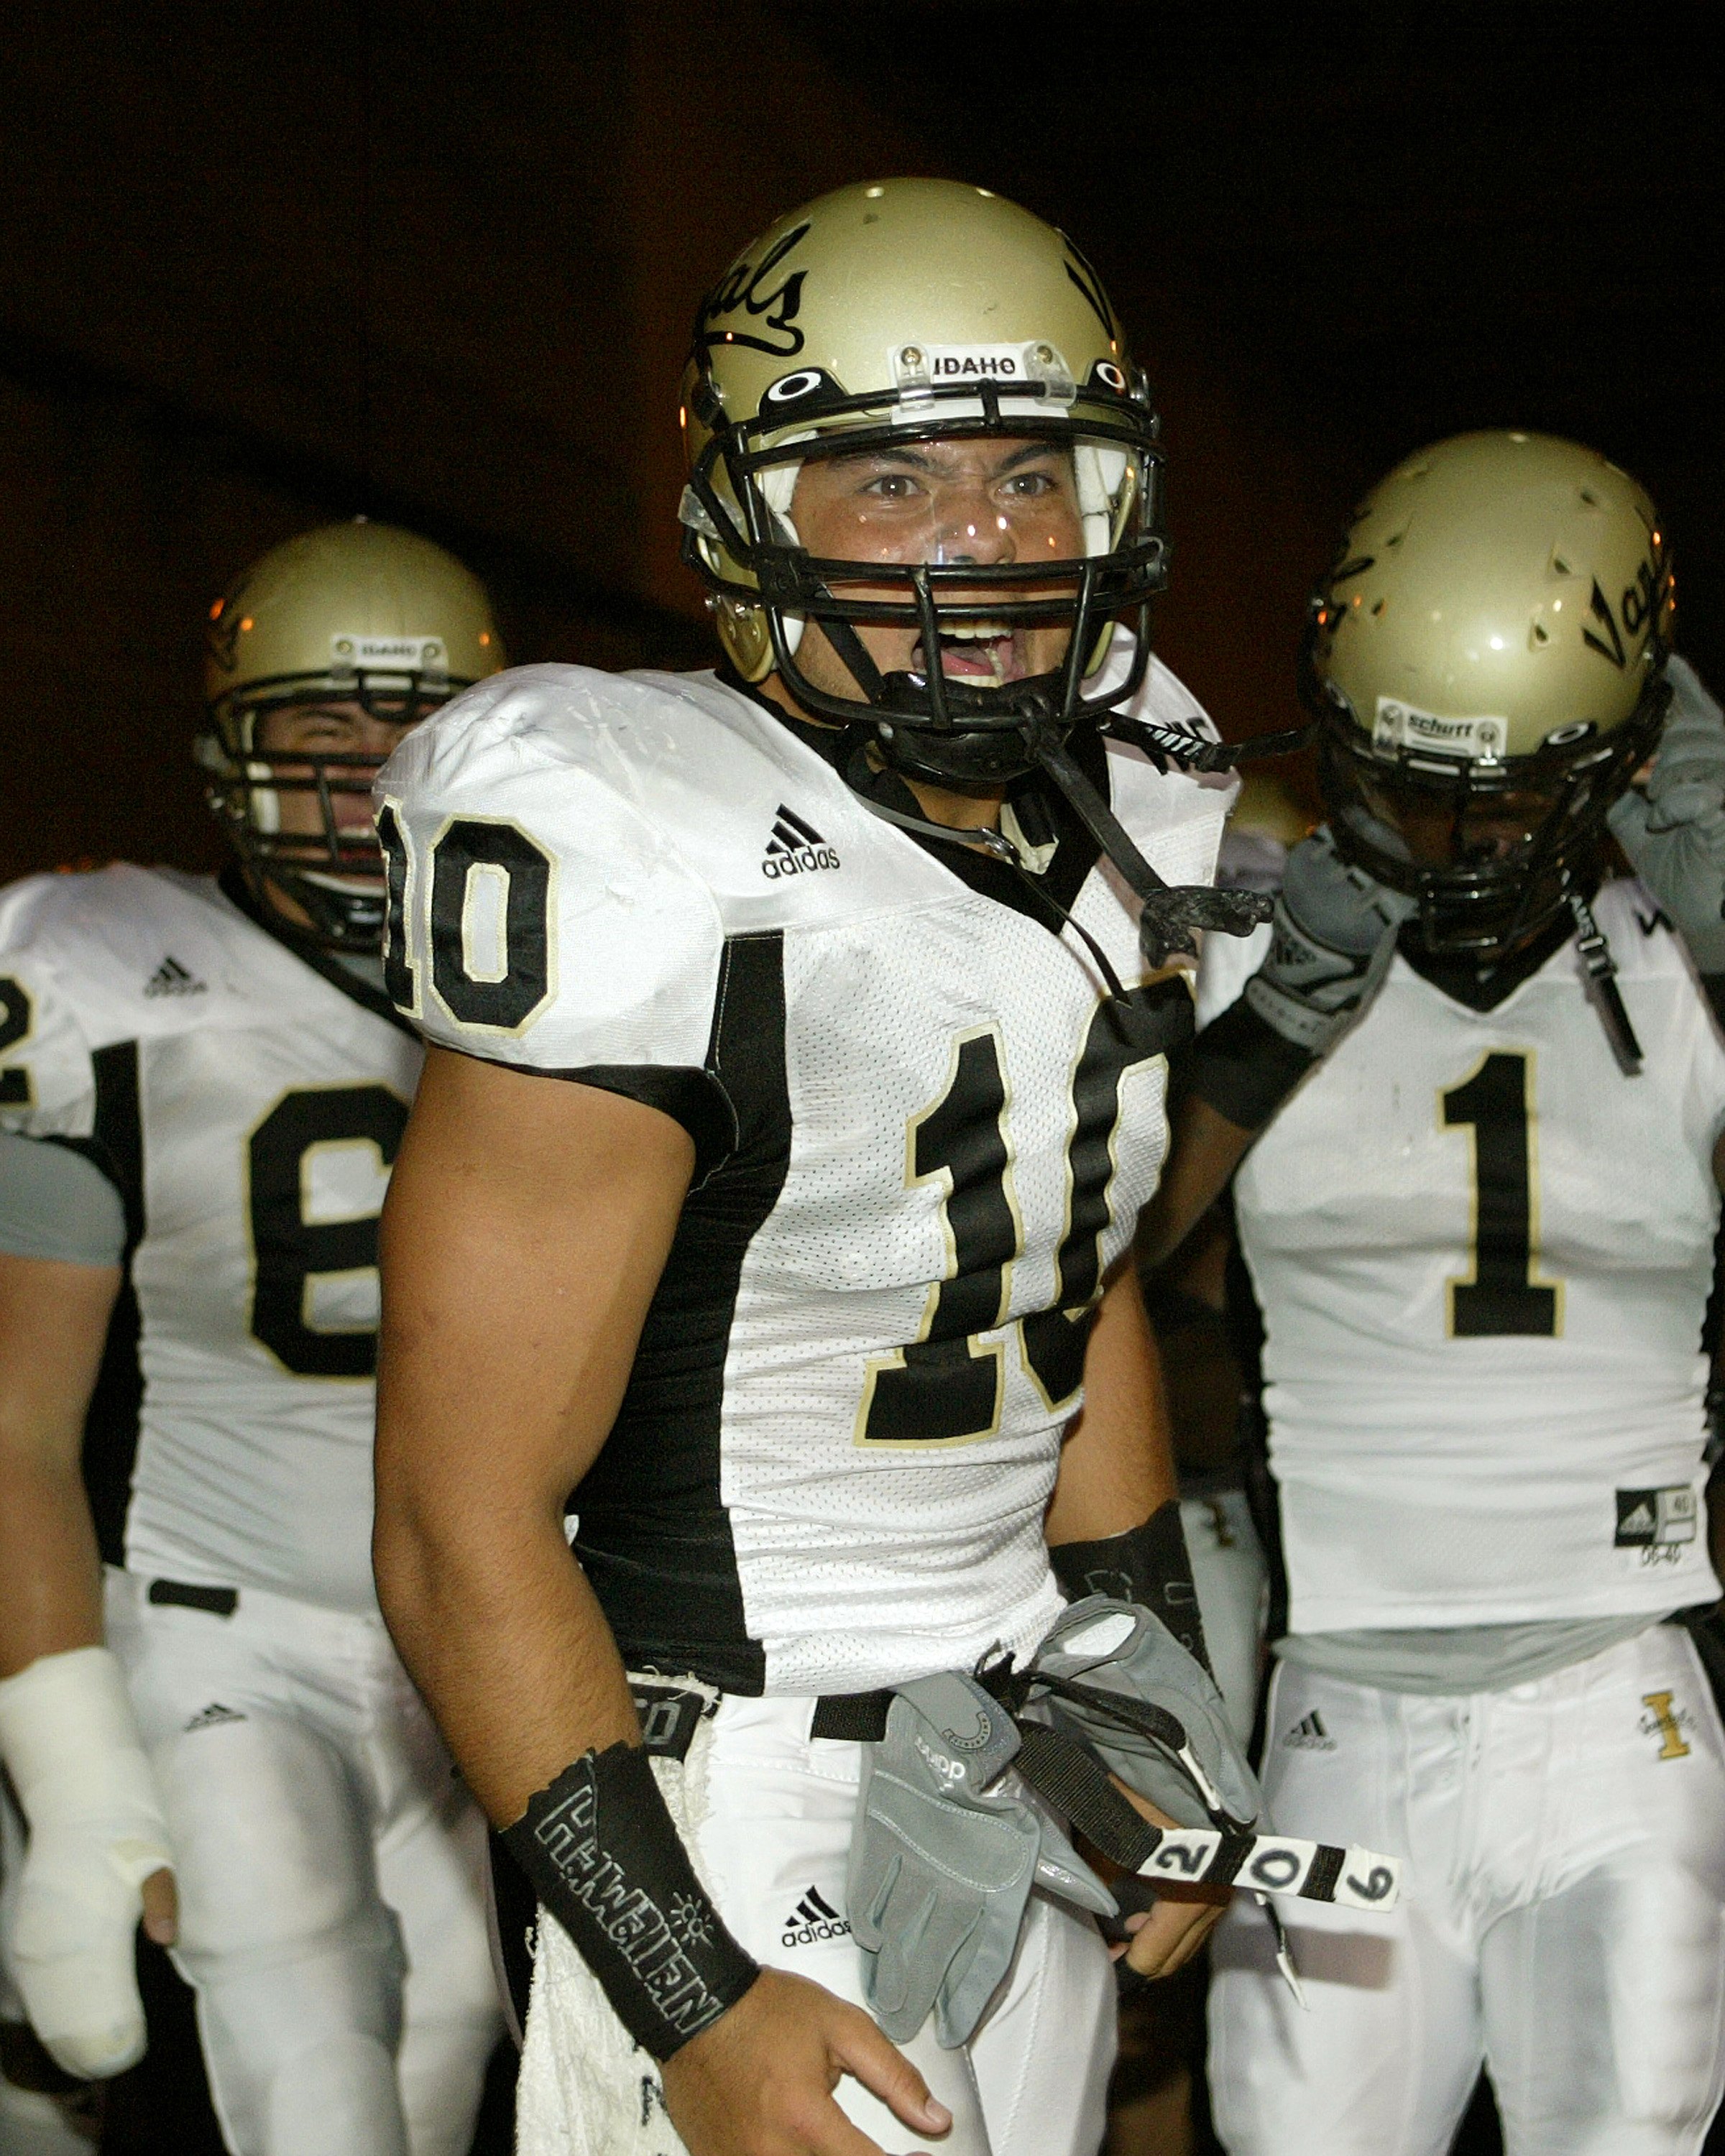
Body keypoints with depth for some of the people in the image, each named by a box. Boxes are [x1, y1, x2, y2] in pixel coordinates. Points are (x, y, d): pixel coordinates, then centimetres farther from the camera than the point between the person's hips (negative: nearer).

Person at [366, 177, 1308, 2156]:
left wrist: (1155, 1743, 16)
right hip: (752, 1807, -7)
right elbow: (461, 1534, -20)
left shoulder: (1104, 853, 2)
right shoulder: (661, 889, -22)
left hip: (1031, 1770, 7)